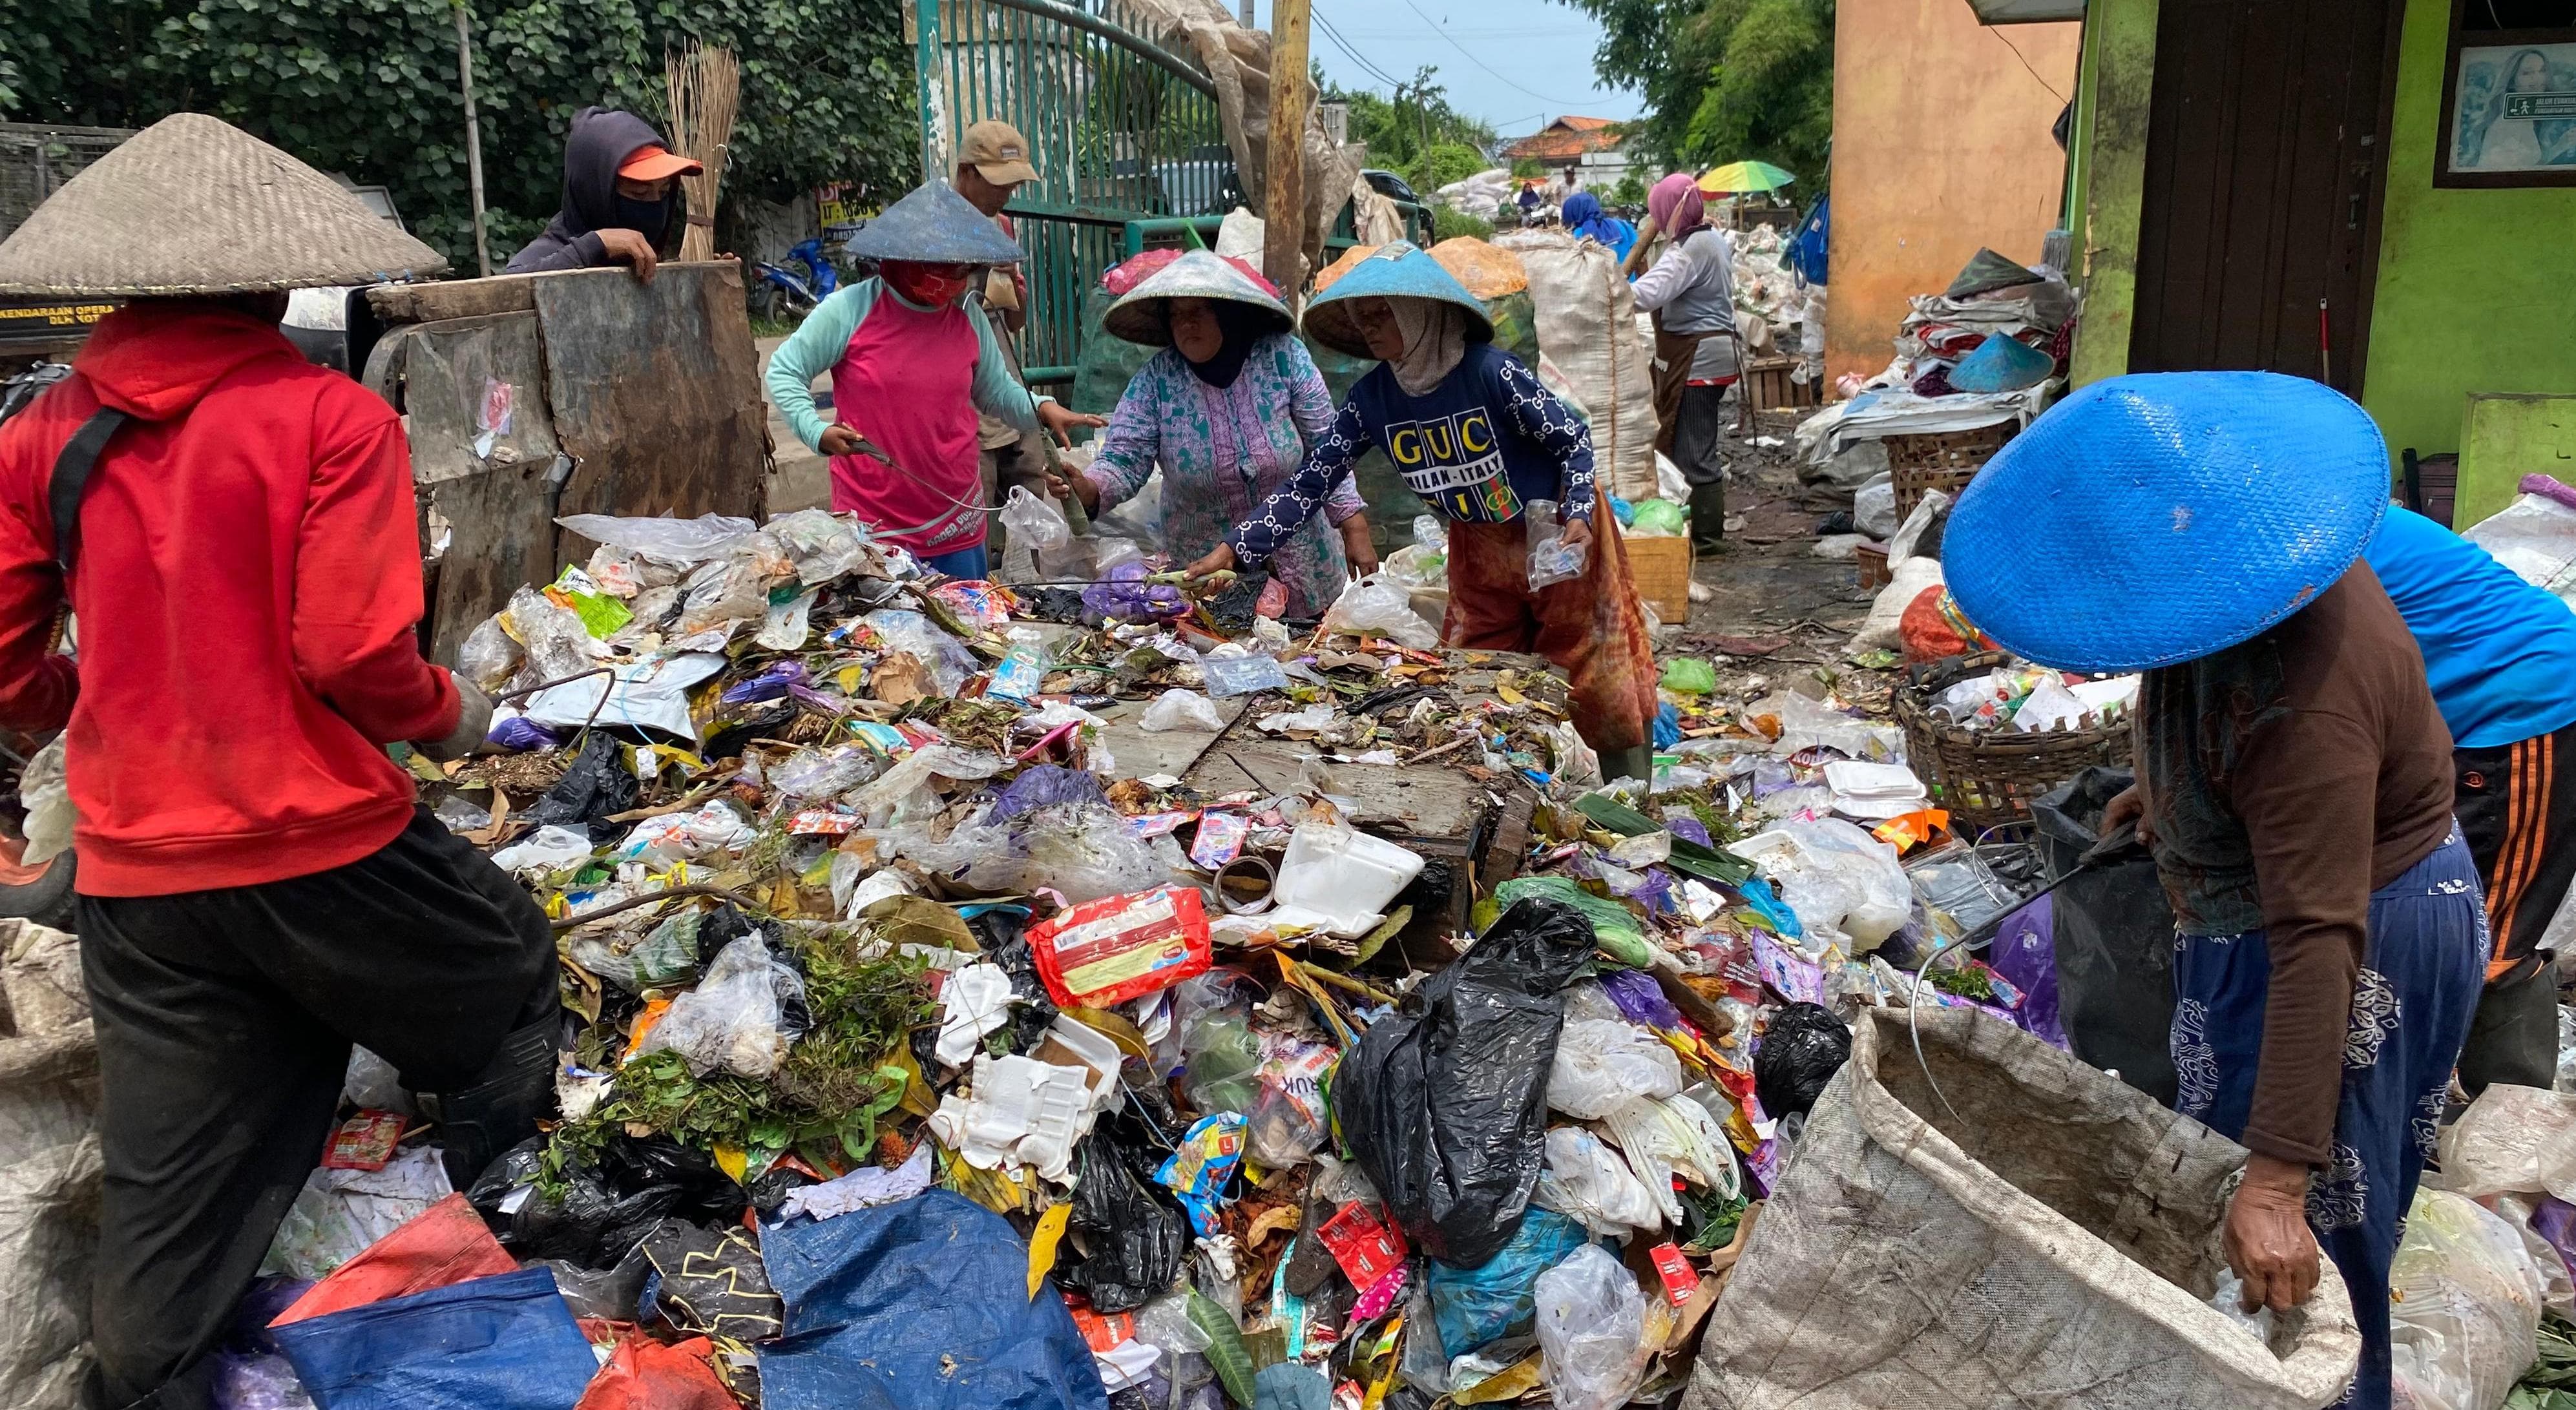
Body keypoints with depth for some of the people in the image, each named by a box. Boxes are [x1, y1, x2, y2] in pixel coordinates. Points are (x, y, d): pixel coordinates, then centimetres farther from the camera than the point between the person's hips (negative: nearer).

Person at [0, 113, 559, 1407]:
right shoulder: (326, 417, -12)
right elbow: (357, 653, -18)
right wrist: (450, 717, 1)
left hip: (134, 877, 4)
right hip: (324, 850, -4)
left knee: (166, 1196, 14)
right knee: (509, 989, 22)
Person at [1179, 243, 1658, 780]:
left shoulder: (1492, 373, -25)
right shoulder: (1371, 399, -11)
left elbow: (1574, 440, -13)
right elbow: (1310, 482, -10)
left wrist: (1578, 518, -27)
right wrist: (1233, 550, -18)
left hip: (1561, 533, -5)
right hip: (1479, 545, 5)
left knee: (1599, 676, 2)